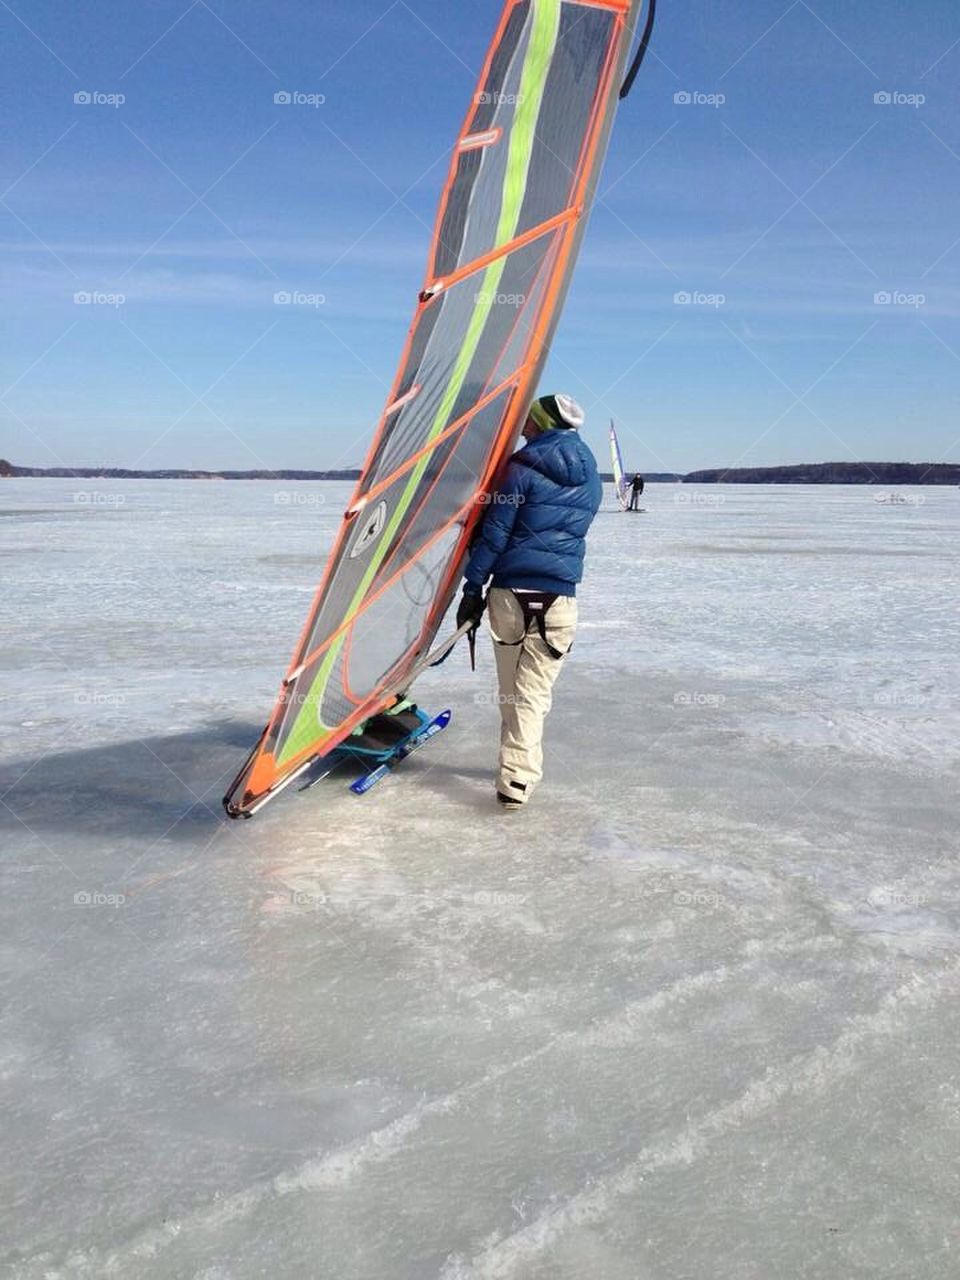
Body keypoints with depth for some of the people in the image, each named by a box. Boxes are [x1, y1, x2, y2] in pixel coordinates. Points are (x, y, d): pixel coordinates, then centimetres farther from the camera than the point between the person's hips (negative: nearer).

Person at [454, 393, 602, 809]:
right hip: (559, 598, 3)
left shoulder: (522, 468, -3)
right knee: (534, 693, 3)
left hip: (511, 593, -3)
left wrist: (472, 589, -1)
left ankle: (518, 767, 24)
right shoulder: (591, 478, 14)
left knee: (510, 690, 12)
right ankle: (517, 779, -2)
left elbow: (495, 532, -6)